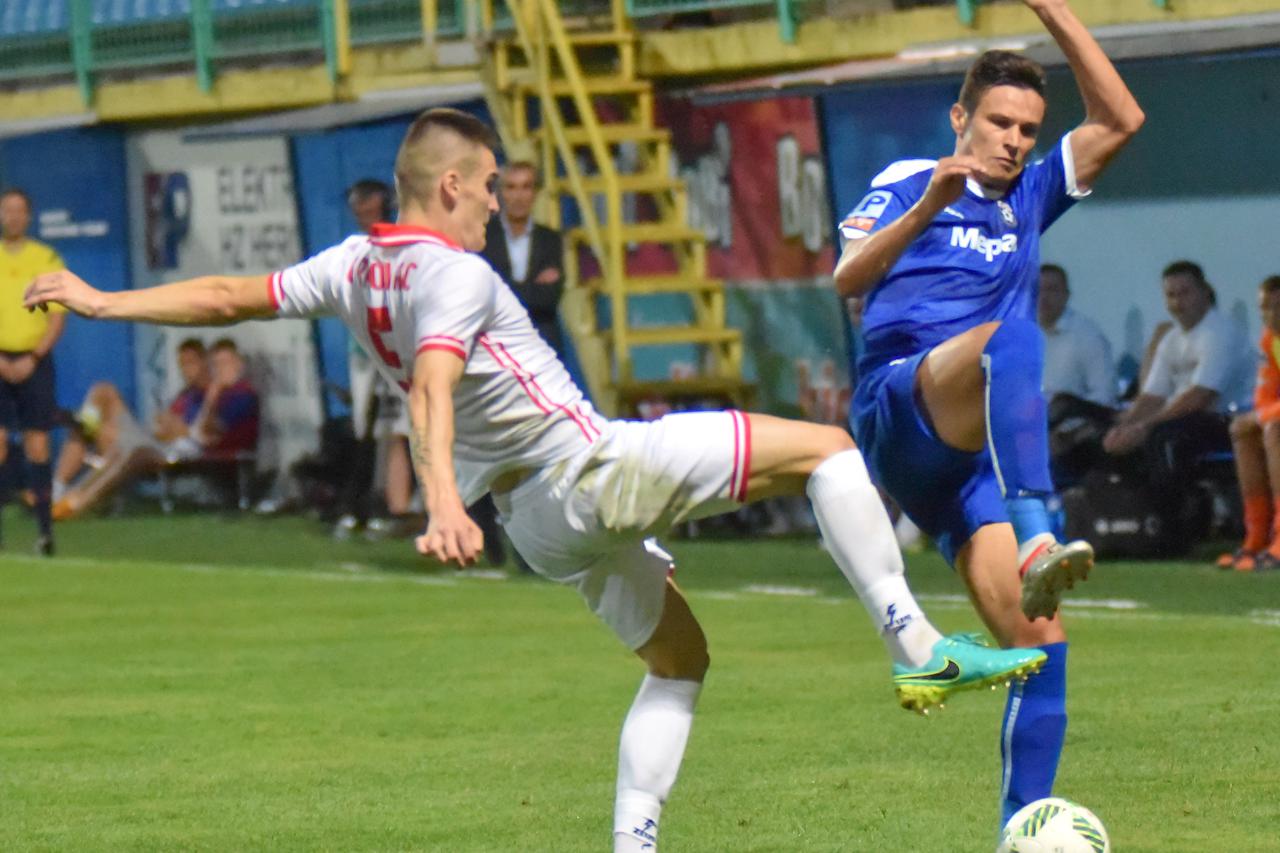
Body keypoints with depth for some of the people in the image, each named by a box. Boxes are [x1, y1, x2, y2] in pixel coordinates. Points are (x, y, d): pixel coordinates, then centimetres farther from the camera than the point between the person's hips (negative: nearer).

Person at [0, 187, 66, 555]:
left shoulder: (47, 259, 3)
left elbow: (58, 316, 1)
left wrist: (32, 359, -10)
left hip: (34, 362, -1)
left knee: (37, 443, -2)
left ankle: (45, 528, 0)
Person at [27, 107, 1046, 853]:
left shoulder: (359, 265, 9)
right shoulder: (455, 274, -15)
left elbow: (230, 295, 14)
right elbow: (433, 388, -31)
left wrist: (102, 300, 24)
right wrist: (442, 500, -46)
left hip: (541, 521, 9)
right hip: (596, 466, -9)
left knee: (679, 658, 21)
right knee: (826, 447, -5)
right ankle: (920, 648, -12)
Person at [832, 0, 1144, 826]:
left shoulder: (1029, 198, 25)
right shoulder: (909, 182, 9)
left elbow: (1120, 119, 17)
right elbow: (849, 276, -8)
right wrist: (927, 207, -23)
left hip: (977, 451, 6)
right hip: (899, 408, -6)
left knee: (1039, 638, -8)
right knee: (1013, 338, -38)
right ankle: (1037, 541, -59)